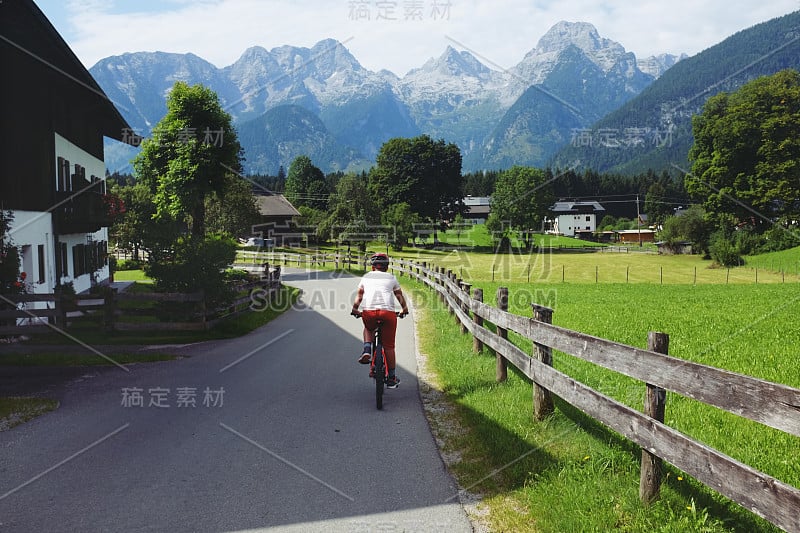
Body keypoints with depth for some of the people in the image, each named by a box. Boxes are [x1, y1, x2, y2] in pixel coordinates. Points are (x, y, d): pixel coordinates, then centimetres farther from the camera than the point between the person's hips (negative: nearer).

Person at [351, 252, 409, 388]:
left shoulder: (366, 277, 21)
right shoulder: (391, 278, 19)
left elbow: (359, 296, 18)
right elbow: (399, 295, 25)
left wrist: (355, 310, 29)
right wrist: (405, 309, 40)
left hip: (368, 312, 1)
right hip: (388, 312, -1)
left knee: (368, 329, 35)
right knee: (389, 346, 9)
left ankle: (367, 350, 8)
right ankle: (392, 379, 15)